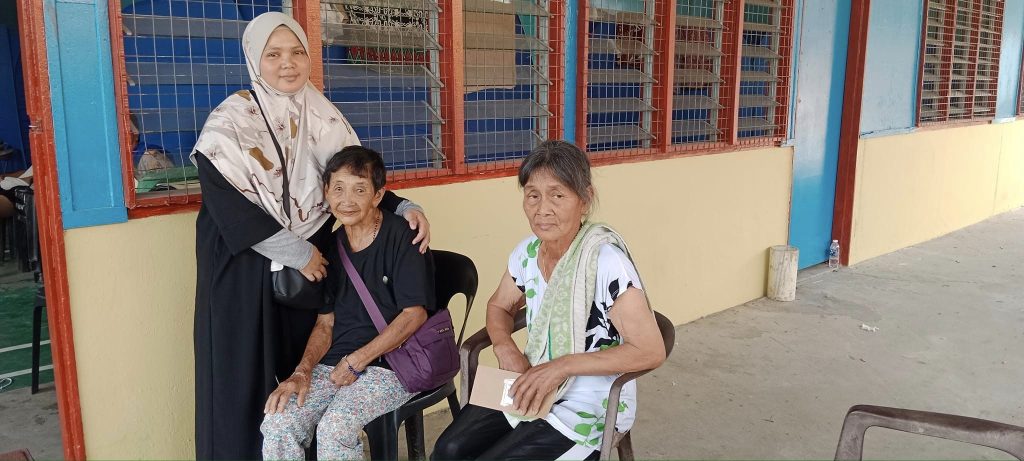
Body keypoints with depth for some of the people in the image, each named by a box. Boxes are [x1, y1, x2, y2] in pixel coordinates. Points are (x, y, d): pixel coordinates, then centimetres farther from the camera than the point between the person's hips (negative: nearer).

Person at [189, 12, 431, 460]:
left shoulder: (321, 115, 5)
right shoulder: (230, 121, -8)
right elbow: (228, 207, -15)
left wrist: (402, 208, -12)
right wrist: (297, 253, -15)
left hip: (311, 264, 3)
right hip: (244, 272, -3)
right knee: (245, 382, 3)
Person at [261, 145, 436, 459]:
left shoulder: (402, 237, -8)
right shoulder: (331, 247, 10)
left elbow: (414, 314, -12)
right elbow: (325, 322, 12)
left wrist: (357, 361, -11)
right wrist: (302, 372, -5)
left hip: (390, 366, -5)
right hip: (332, 364, 5)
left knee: (335, 428, -29)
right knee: (277, 426, -17)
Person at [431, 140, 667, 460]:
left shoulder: (606, 260, -23)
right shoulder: (528, 251, -3)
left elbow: (650, 351, -22)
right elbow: (499, 306, 14)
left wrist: (562, 366, -25)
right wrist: (506, 348, -7)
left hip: (591, 405, -5)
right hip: (532, 390, 5)